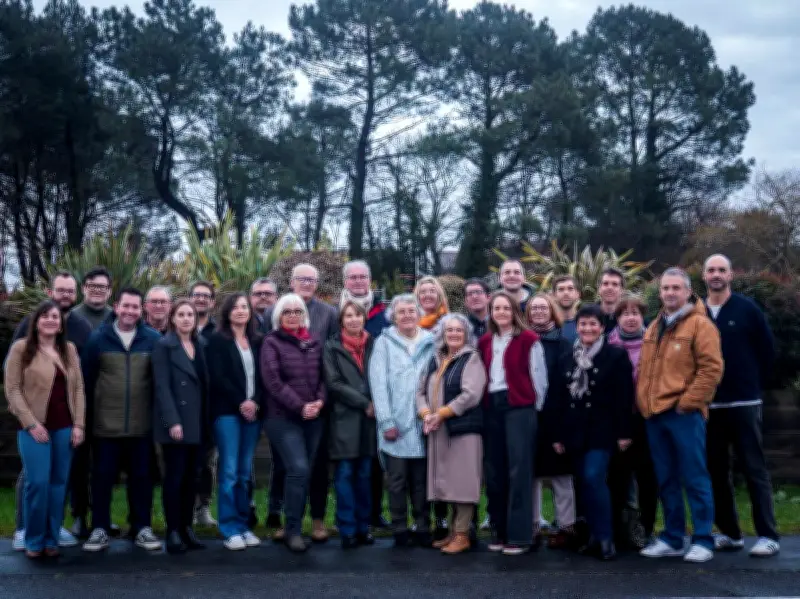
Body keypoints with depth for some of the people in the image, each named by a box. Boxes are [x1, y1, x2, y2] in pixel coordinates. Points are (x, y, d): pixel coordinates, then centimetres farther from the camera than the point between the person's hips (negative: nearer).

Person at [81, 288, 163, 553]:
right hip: (105, 424, 0)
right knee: (102, 477, 6)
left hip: (142, 424, 1)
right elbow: (86, 379, 3)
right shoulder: (98, 338, 1)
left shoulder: (153, 339, 1)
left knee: (141, 477, 9)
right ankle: (100, 529, 16)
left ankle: (142, 528, 19)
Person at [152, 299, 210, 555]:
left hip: (197, 422, 5)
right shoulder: (164, 345, -3)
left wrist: (207, 421, 7)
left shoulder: (201, 345, 14)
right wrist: (172, 421, -19)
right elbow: (162, 386, -11)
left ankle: (187, 527, 15)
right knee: (175, 476, -3)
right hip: (175, 421, -5)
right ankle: (173, 531, 3)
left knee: (192, 477, 8)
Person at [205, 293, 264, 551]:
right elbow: (217, 377, -6)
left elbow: (262, 376, 10)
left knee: (245, 472, 6)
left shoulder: (257, 341, 14)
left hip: (253, 411, 4)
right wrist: (240, 403, -12)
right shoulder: (217, 340, 2)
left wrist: (256, 402, -7)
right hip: (227, 411, -4)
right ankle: (230, 530, -2)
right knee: (229, 471, -6)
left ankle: (244, 526, 11)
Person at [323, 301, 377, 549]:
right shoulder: (332, 347, 3)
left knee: (364, 475, 7)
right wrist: (364, 402, -10)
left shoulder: (373, 345, 11)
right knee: (345, 475, -2)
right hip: (344, 419, -2)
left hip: (369, 419, 3)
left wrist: (377, 404, -6)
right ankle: (348, 530, 4)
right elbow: (334, 383, -4)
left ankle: (363, 527, 14)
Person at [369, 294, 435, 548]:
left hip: (423, 423, 1)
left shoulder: (431, 343, 8)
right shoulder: (384, 342, 3)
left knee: (422, 479, 6)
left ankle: (423, 527, 15)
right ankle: (400, 529, 11)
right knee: (397, 480, 3)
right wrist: (386, 421, -8)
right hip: (395, 424, -1)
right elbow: (378, 383, -2)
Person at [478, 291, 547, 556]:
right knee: (494, 470, 7)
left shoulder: (528, 339, -2)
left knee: (519, 470, -6)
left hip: (519, 407, -5)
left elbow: (538, 376, -1)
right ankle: (499, 531, 16)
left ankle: (519, 535, -2)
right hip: (492, 407, 5)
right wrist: (485, 403, 11)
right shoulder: (485, 342, 14)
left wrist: (535, 409, 1)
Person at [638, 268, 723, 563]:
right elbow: (643, 371, 22)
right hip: (655, 415, 7)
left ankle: (702, 541, 4)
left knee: (694, 478, -2)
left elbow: (712, 368, -11)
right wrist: (643, 402, 10)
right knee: (666, 480, 11)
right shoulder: (654, 327, 19)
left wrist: (687, 402, -14)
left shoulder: (699, 324, -4)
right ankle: (672, 538, 19)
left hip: (684, 414, -7)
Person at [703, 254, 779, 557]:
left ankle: (768, 536, 1)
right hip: (709, 404, 3)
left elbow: (767, 348, 2)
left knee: (754, 469, -3)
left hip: (743, 402, -3)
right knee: (717, 470, 7)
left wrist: (755, 383, 3)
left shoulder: (747, 308, -1)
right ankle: (730, 533, 18)